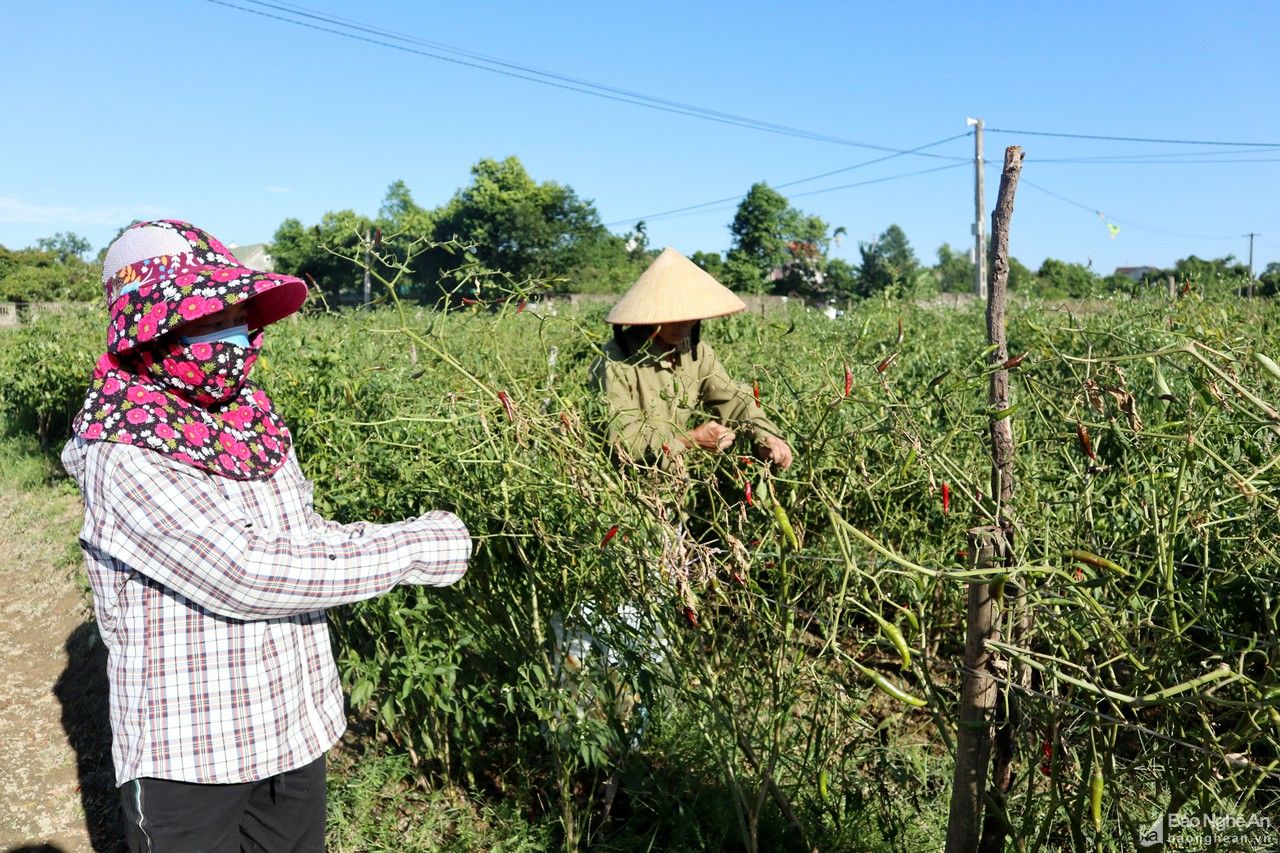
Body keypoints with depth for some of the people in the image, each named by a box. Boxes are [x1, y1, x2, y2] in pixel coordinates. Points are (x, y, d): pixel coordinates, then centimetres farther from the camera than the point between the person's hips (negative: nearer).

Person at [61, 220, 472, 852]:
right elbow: (241, 576, -27)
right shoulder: (123, 459, -21)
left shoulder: (257, 423, -1)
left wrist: (407, 536, -10)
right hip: (186, 755, -6)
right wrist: (408, 555, -24)